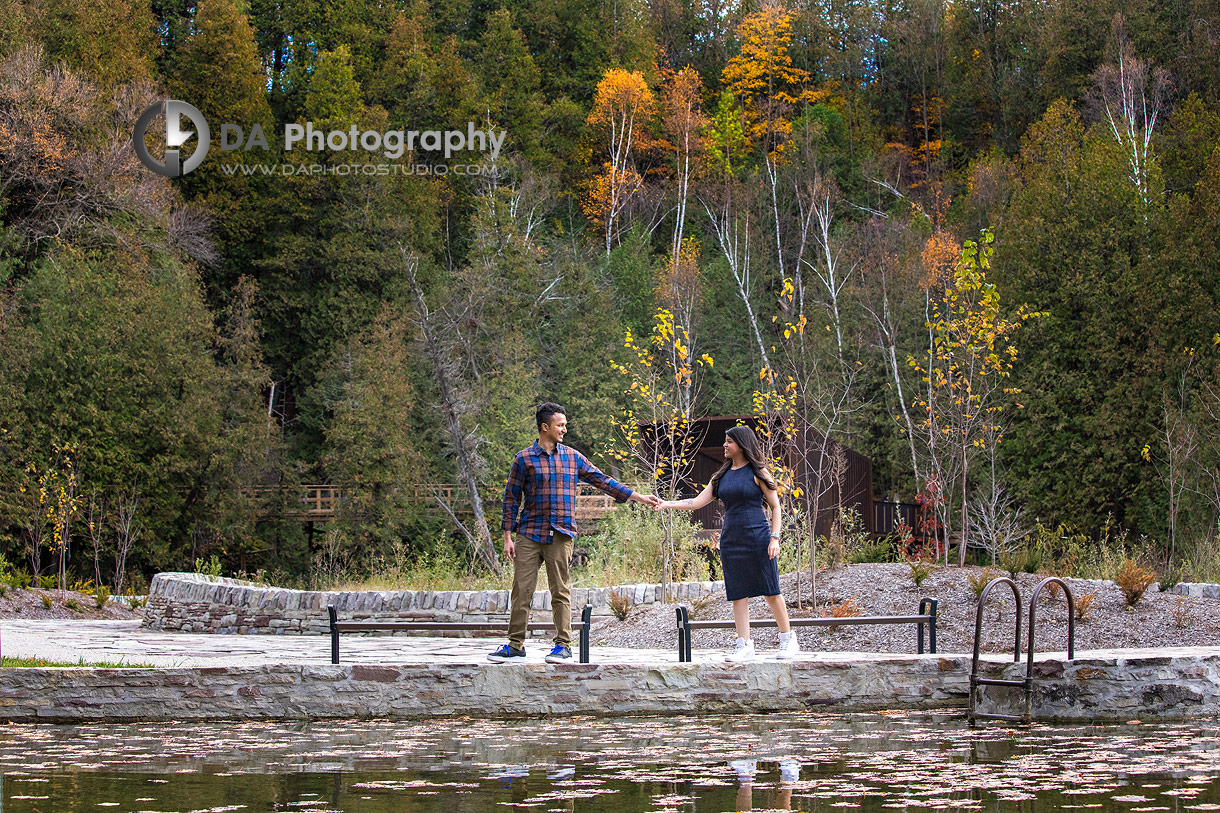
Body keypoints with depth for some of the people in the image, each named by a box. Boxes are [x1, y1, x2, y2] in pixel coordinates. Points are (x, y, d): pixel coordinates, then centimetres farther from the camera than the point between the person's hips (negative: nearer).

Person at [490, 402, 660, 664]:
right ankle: (515, 644, 6)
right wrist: (507, 537, 0)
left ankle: (563, 645, 3)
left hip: (560, 535, 1)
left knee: (560, 591, -1)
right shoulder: (524, 458, 3)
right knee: (522, 589, -1)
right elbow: (512, 497, 5)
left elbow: (602, 481, 15)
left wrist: (638, 497, 12)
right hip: (529, 534, -1)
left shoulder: (572, 457, 11)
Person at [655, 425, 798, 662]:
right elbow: (698, 502, 10)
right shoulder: (722, 475, 13)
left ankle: (788, 639, 10)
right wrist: (668, 504, -1)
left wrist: (774, 538, -10)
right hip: (731, 540, 5)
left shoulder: (758, 472, -1)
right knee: (738, 594, 1)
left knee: (771, 591, -2)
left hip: (757, 537, -5)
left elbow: (775, 507, -1)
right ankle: (744, 645, 3)